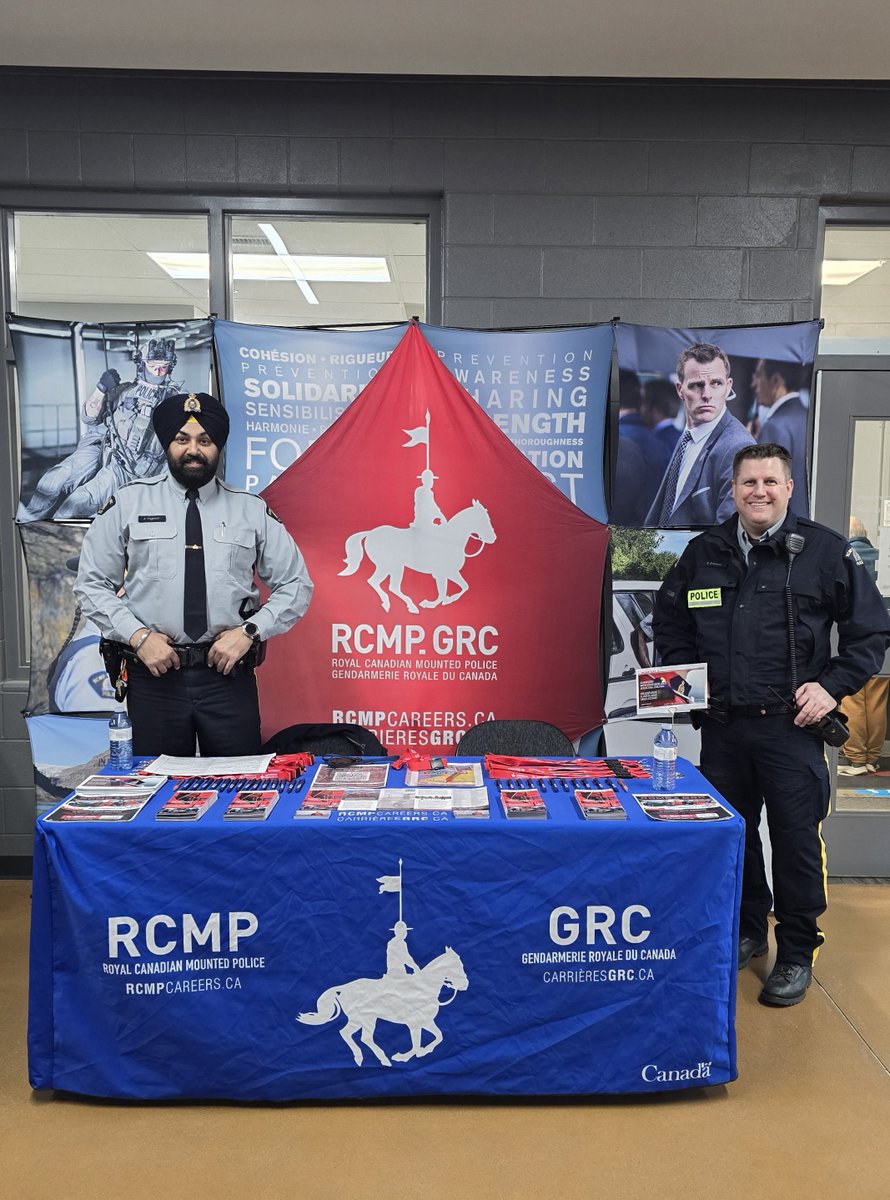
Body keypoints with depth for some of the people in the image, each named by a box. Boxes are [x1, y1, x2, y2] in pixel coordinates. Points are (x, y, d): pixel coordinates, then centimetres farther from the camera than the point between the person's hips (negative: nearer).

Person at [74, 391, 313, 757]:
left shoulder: (252, 511, 6)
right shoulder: (127, 504, 5)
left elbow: (296, 586, 6)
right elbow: (91, 585, 5)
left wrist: (248, 631, -8)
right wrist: (138, 635, -9)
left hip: (229, 675, 0)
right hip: (153, 673, 0)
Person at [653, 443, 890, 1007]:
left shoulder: (827, 550, -3)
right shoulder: (704, 552, 7)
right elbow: (670, 617, 20)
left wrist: (832, 685, -9)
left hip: (791, 726, -3)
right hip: (721, 724, 4)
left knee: (796, 838, 4)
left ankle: (797, 954, 22)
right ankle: (747, 931, 35)